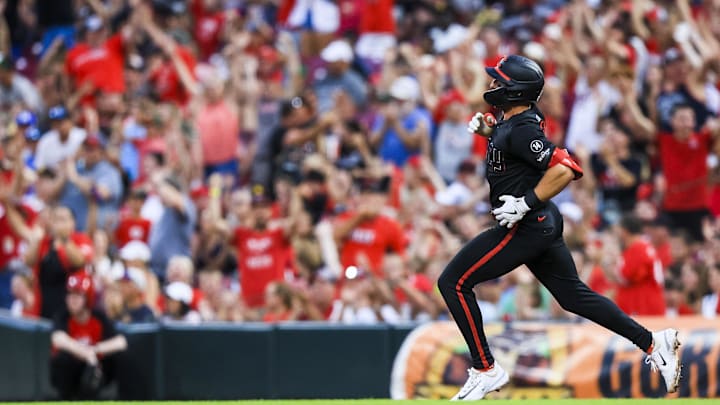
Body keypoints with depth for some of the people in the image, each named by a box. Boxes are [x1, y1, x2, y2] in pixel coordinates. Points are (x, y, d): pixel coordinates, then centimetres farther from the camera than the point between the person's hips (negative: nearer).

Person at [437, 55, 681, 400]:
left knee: (453, 282, -8)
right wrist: (487, 129, 12)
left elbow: (566, 170, -30)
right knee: (573, 296, 16)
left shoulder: (522, 130, -21)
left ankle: (485, 370, -6)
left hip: (525, 226, -11)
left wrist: (525, 203, -27)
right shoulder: (521, 116, 8)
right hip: (543, 224, 11)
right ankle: (652, 343, 13)